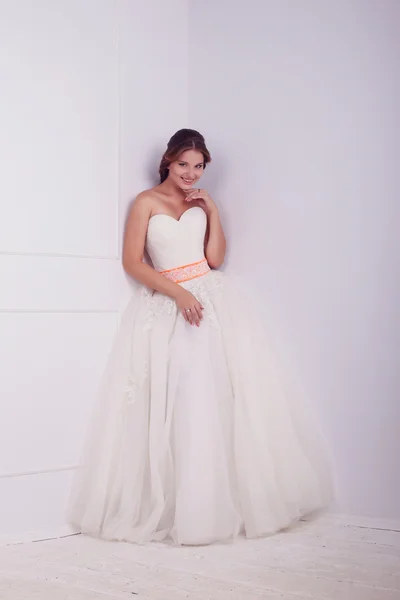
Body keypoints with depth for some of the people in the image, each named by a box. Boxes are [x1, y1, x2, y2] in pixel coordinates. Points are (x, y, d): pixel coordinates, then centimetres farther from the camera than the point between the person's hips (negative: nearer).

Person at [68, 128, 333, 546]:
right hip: (166, 307, -3)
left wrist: (212, 211, 2)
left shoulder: (202, 203, 17)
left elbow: (215, 258, 9)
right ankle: (169, 510, -5)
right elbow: (132, 262, -3)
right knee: (174, 405, -11)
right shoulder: (147, 202, 6)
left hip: (211, 300, 3)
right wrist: (178, 293, -13)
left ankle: (217, 505, 0)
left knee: (223, 397, -8)